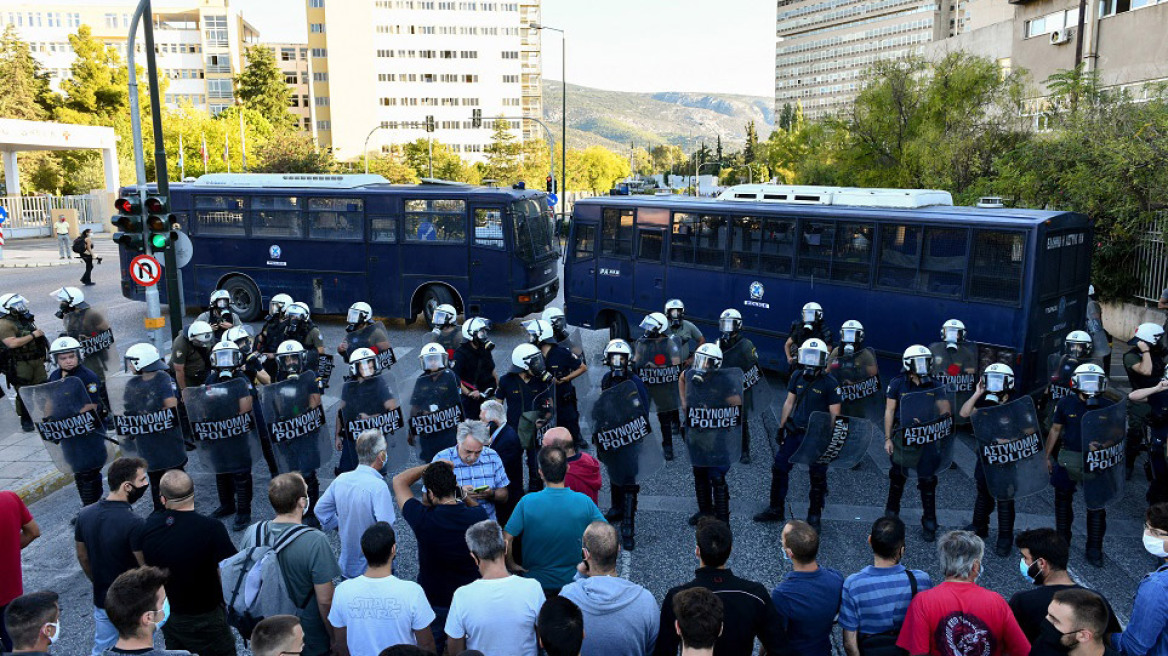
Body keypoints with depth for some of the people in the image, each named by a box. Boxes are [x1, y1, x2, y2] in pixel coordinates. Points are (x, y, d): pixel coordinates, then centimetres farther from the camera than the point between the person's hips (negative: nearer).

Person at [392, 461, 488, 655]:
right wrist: (462, 494, -4)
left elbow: (399, 480, -15)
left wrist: (432, 465, -15)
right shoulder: (477, 516, -23)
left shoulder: (424, 520, -31)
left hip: (434, 603, -2)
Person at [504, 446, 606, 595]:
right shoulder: (584, 502, -15)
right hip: (573, 581, 1)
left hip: (537, 580, -1)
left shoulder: (527, 502, -19)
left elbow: (506, 540, -18)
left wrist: (511, 565, -1)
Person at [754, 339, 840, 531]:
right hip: (795, 432, 5)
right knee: (779, 468, 9)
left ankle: (814, 517, 23)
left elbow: (834, 414, -10)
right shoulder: (797, 377, 3)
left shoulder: (830, 383, -12)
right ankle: (776, 510, 24)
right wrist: (782, 426, 10)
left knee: (817, 477, 6)